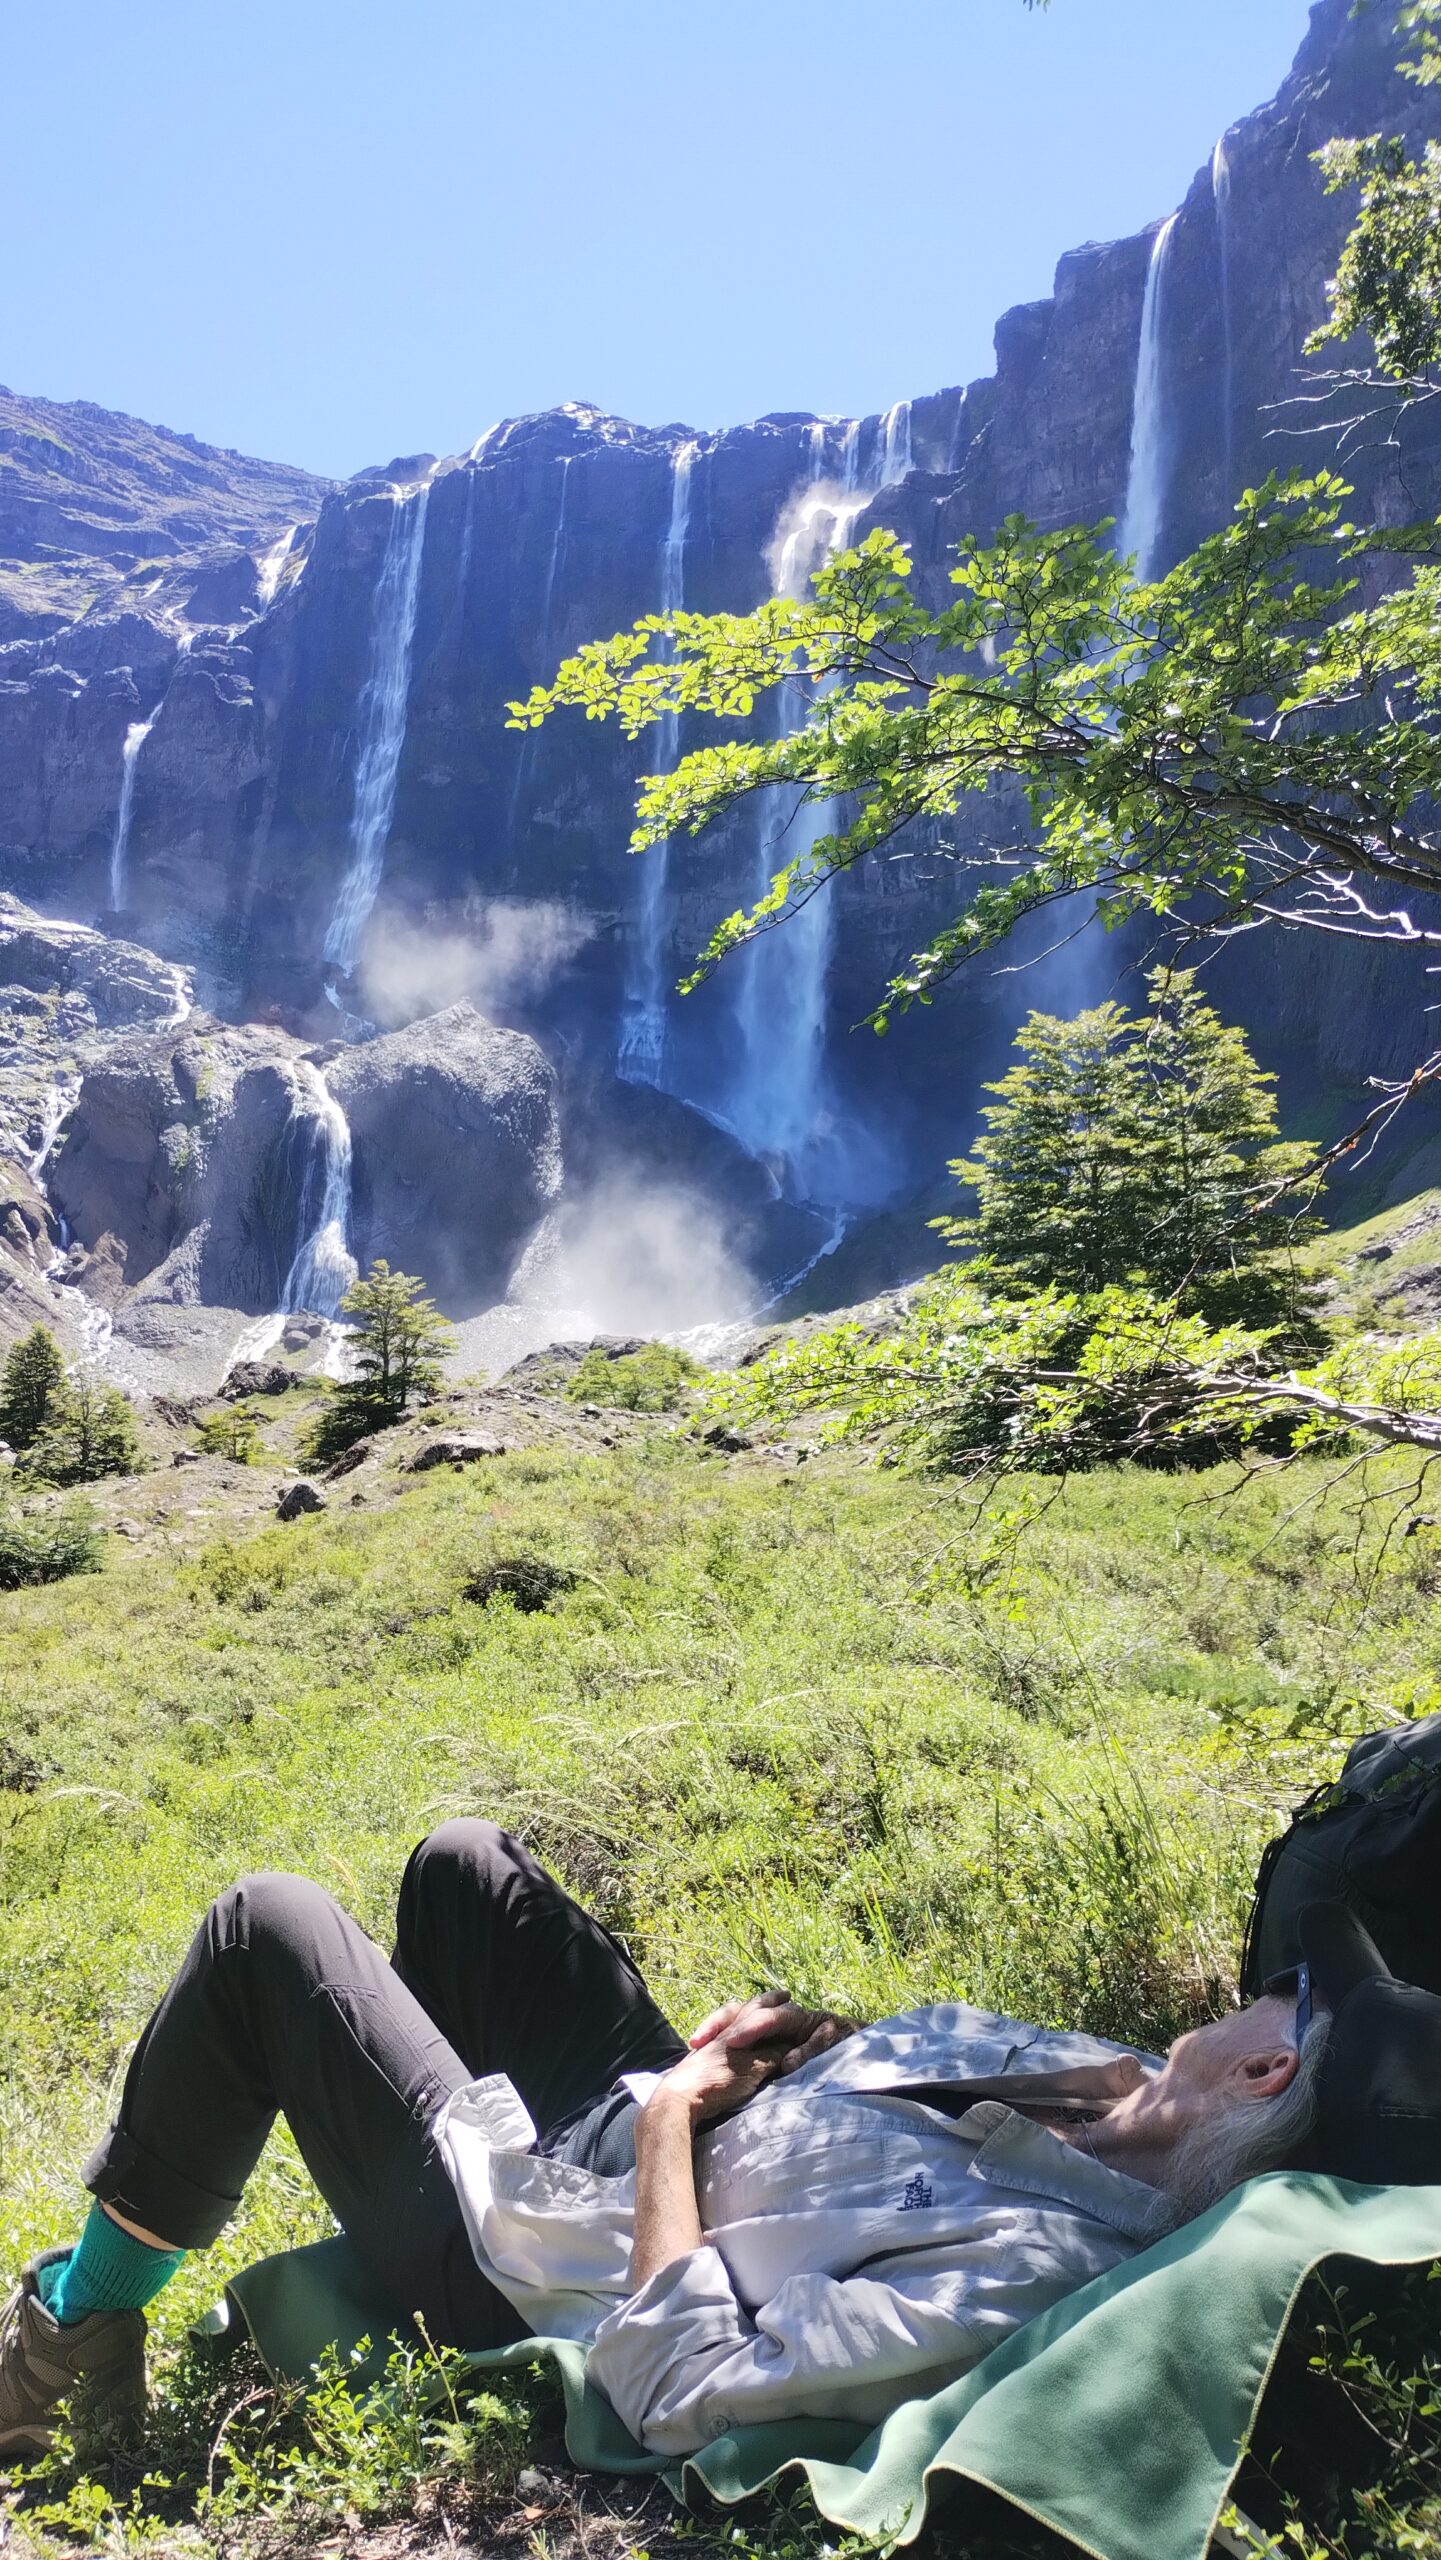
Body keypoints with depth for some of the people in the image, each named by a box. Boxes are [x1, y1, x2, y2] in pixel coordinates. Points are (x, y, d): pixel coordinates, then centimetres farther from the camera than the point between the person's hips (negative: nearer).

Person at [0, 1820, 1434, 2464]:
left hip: (509, 2262, -7)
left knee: (265, 1929, -4)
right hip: (627, 2123, 8)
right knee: (458, 1861, 19)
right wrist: (801, 2038, -9)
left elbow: (673, 2391, -32)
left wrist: (673, 2112, -23)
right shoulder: (1112, 2086, -12)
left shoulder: (1023, 2267, -36)